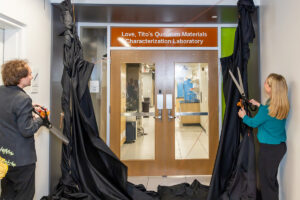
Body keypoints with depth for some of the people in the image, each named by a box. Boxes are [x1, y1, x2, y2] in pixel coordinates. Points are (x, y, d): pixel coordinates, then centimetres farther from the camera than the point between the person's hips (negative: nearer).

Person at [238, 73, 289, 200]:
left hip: (269, 149, -8)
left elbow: (254, 123, -9)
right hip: (281, 146, 8)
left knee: (266, 181, 7)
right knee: (272, 178, 24)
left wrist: (243, 116, 9)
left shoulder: (266, 110, -26)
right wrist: (259, 105, 22)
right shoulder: (283, 106, -3)